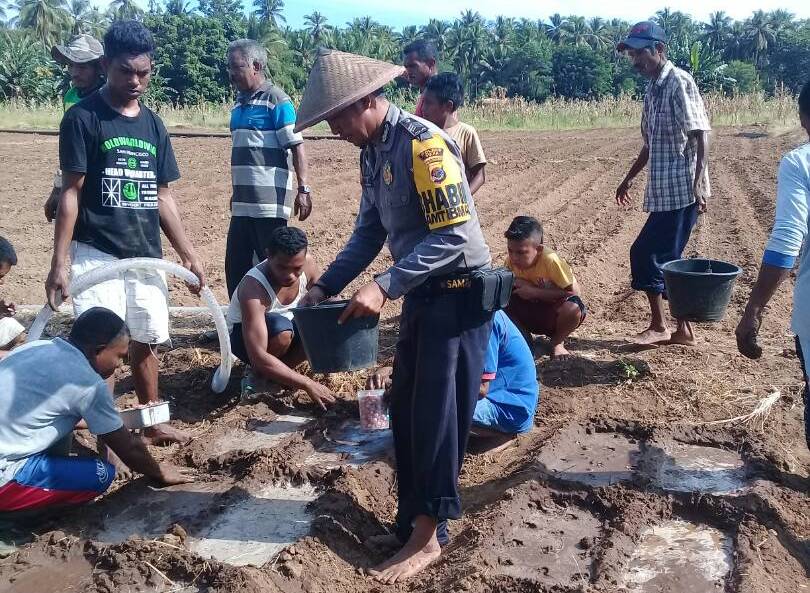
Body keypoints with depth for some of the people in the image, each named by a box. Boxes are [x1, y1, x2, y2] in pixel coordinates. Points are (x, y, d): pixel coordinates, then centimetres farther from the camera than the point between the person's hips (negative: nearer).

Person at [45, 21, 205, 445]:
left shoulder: (153, 124, 9)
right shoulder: (83, 118, -7)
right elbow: (71, 192, -8)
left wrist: (186, 252, 10)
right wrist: (60, 261, -13)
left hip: (146, 255, 5)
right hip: (96, 255, -5)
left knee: (145, 341, 14)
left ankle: (152, 422, 29)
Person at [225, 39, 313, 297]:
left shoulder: (277, 100, -8)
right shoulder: (239, 104, 15)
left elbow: (296, 146, -13)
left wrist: (303, 189, -21)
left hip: (269, 203, -8)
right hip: (242, 203, 8)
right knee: (235, 267, 12)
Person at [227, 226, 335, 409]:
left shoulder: (307, 264, -20)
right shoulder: (253, 287, -37)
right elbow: (258, 357, -42)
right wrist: (308, 384, -44)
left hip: (286, 328, 6)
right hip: (243, 335, -6)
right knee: (281, 330, -38)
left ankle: (277, 370, -3)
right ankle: (259, 373, -8)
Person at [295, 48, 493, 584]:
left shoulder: (424, 144, -22)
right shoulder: (372, 151, 6)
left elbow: (452, 236, -25)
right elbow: (370, 232, 11)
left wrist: (384, 288, -28)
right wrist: (326, 287, 1)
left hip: (459, 290, -9)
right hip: (423, 291, 9)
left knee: (437, 414, -3)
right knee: (406, 408, 13)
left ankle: (428, 535, 11)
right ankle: (413, 517, 28)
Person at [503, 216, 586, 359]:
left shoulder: (550, 260, -28)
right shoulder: (512, 260, -15)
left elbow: (574, 292, -26)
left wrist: (535, 292, -28)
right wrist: (514, 283, -26)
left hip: (555, 313, -3)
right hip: (531, 312, 4)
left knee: (573, 308, -38)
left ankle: (557, 342, -4)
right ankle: (525, 337, 1)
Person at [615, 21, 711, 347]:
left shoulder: (679, 82, -11)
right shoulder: (652, 89, 15)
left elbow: (700, 136, -17)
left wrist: (698, 184, -24)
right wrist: (628, 178, 27)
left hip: (681, 190, -9)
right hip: (664, 191, 9)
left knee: (647, 254, -6)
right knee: (664, 258, 11)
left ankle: (660, 325, 8)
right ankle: (682, 329, 20)